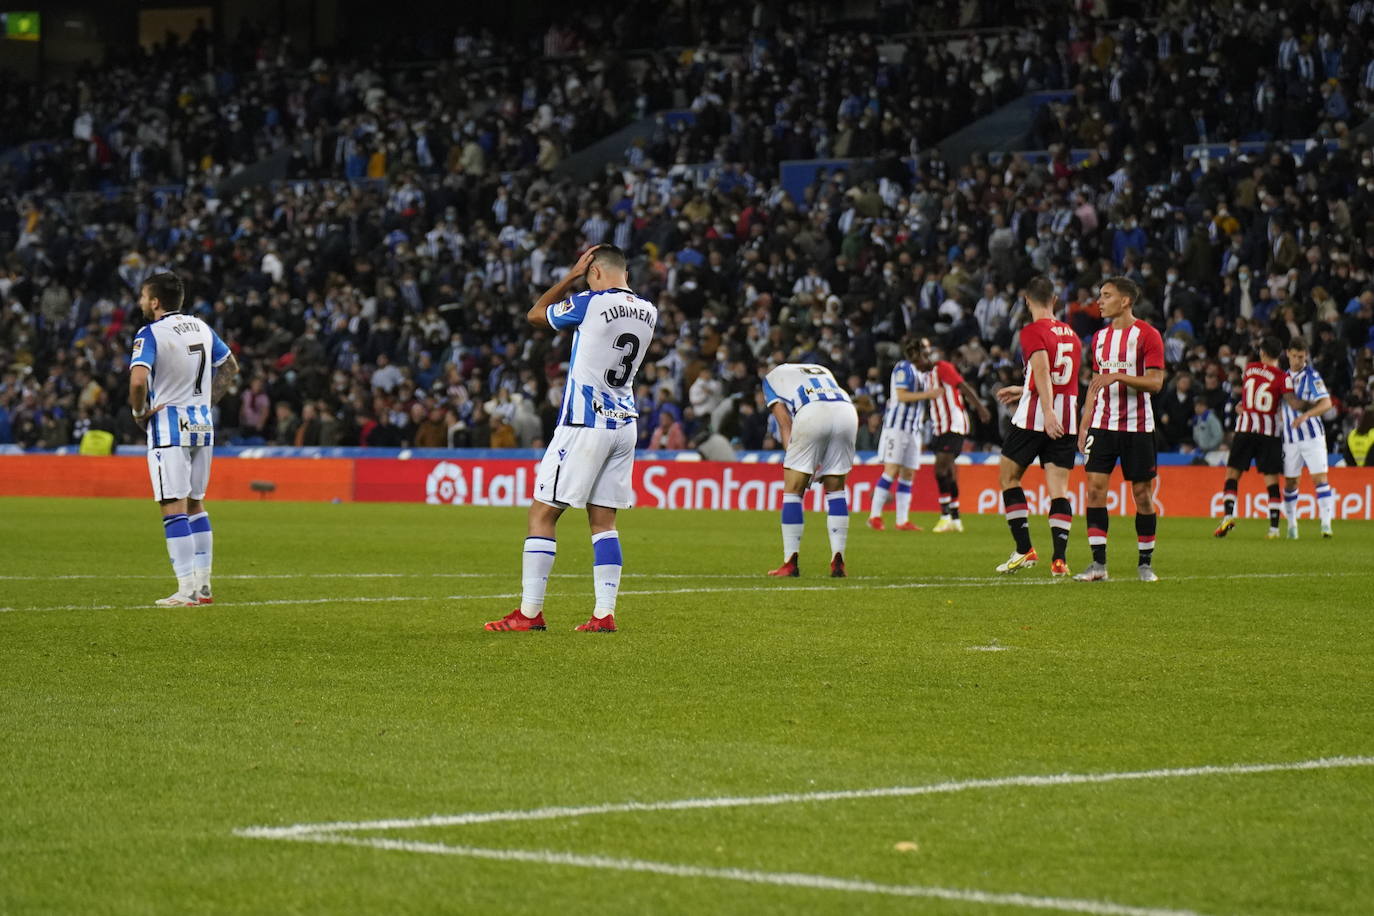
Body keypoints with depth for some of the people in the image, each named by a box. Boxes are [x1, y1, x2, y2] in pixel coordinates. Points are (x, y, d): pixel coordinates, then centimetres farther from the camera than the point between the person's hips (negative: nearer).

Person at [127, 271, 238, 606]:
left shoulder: (150, 334, -13)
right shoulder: (201, 327, 9)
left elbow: (138, 380, -27)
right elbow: (231, 367, 19)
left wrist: (139, 412, -10)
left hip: (168, 427, -7)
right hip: (202, 424, 7)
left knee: (174, 509, -5)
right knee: (195, 504, 15)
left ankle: (187, 590, -10)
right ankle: (203, 586, 15)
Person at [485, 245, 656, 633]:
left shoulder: (591, 303, -12)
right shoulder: (648, 312, 6)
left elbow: (536, 314, 5)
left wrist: (572, 275, 11)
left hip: (584, 424, -7)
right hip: (624, 426, 7)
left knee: (542, 513, -1)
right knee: (603, 519, 9)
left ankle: (529, 612, -2)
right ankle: (605, 613, 2)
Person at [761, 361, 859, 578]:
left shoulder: (772, 377, 29)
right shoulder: (823, 371, 41)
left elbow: (784, 421, 15)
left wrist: (791, 453, 10)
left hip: (812, 414, -4)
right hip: (847, 411, 4)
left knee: (793, 489, 9)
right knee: (835, 489, 18)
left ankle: (790, 562, 8)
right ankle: (838, 561, 10)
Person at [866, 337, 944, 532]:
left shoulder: (921, 373, 18)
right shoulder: (903, 368, -8)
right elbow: (902, 395, -18)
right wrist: (927, 394, -18)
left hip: (913, 428, 9)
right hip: (897, 426, -9)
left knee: (908, 474, 4)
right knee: (891, 471, -12)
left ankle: (902, 521, 4)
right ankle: (874, 516, -10)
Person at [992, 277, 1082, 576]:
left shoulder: (1033, 331, -6)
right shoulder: (1071, 334, 16)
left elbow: (1042, 371, -20)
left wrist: (1048, 413, -30)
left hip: (1033, 416, -5)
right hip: (1067, 419, 5)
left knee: (1008, 475, 9)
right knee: (1059, 488, 2)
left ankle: (1024, 550, 2)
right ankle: (1060, 558, -8)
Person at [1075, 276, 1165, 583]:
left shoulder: (1147, 335, -6)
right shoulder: (1100, 337, 13)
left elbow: (1155, 382, -12)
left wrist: (1118, 376, -24)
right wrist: (1084, 425, 14)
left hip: (1137, 427, -5)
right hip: (1102, 425, 5)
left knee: (1142, 493, 0)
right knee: (1095, 487, -6)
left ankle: (1145, 563, 12)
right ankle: (1098, 563, -5)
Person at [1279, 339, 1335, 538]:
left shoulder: (1311, 376, -7)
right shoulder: (1284, 375, 10)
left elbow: (1326, 403, -18)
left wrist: (1306, 415, -32)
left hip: (1313, 434, -5)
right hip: (1290, 438, 5)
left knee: (1319, 477, -12)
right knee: (1290, 482, 7)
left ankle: (1326, 523, -13)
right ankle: (1291, 524, 20)